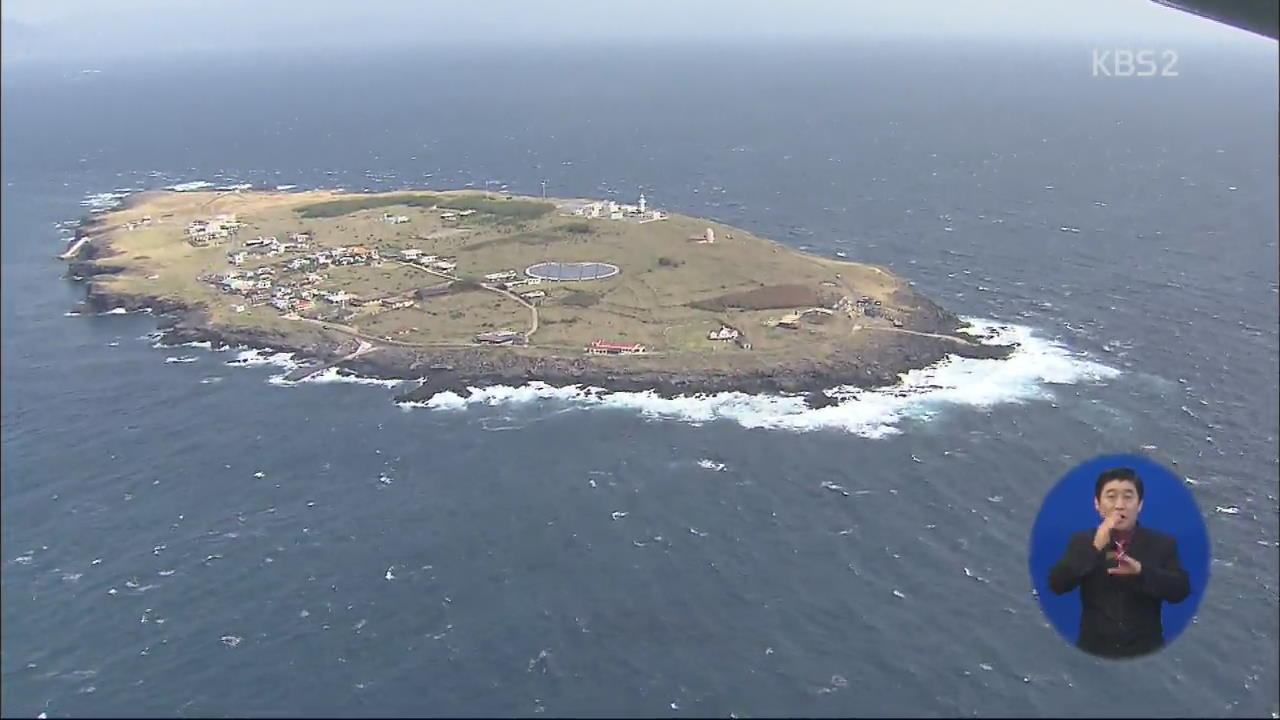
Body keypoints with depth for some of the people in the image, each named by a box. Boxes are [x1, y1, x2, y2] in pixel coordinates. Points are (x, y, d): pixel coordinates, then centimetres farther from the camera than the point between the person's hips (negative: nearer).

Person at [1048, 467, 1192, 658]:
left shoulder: (1162, 543, 3)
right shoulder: (1082, 542, 2)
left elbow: (1181, 590, -7)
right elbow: (1056, 585, -10)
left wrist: (1141, 571, -24)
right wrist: (1095, 547, -19)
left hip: (1145, 650, 0)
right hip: (1094, 648, 0)